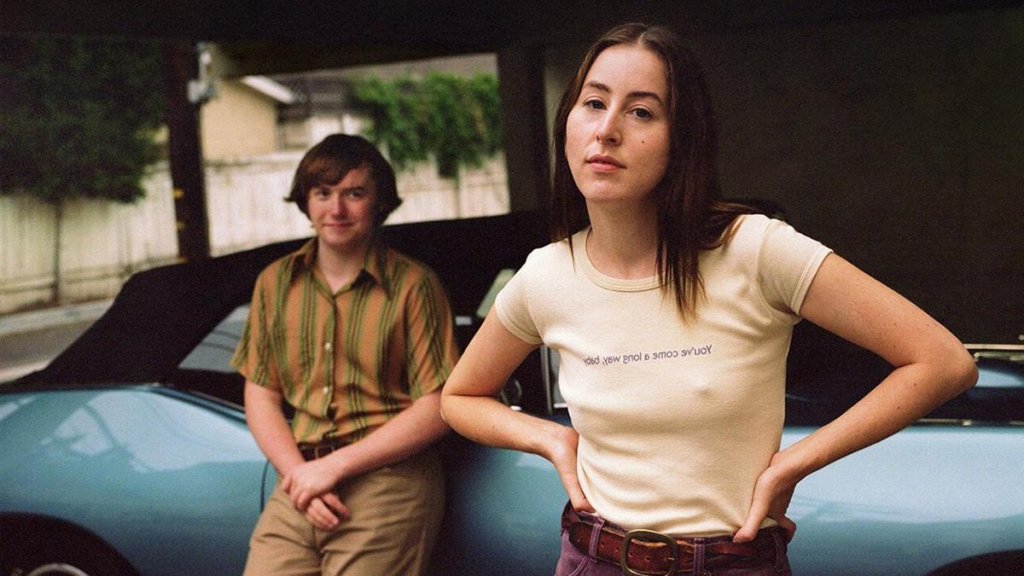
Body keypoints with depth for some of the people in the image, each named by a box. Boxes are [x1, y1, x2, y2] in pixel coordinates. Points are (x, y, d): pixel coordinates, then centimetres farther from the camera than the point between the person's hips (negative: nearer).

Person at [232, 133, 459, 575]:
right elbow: (260, 395, 10)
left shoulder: (412, 285, -3)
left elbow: (437, 409, -8)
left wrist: (335, 466, -11)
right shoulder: (275, 283, 11)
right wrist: (298, 473, -7)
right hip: (297, 489, 4)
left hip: (388, 485, -4)